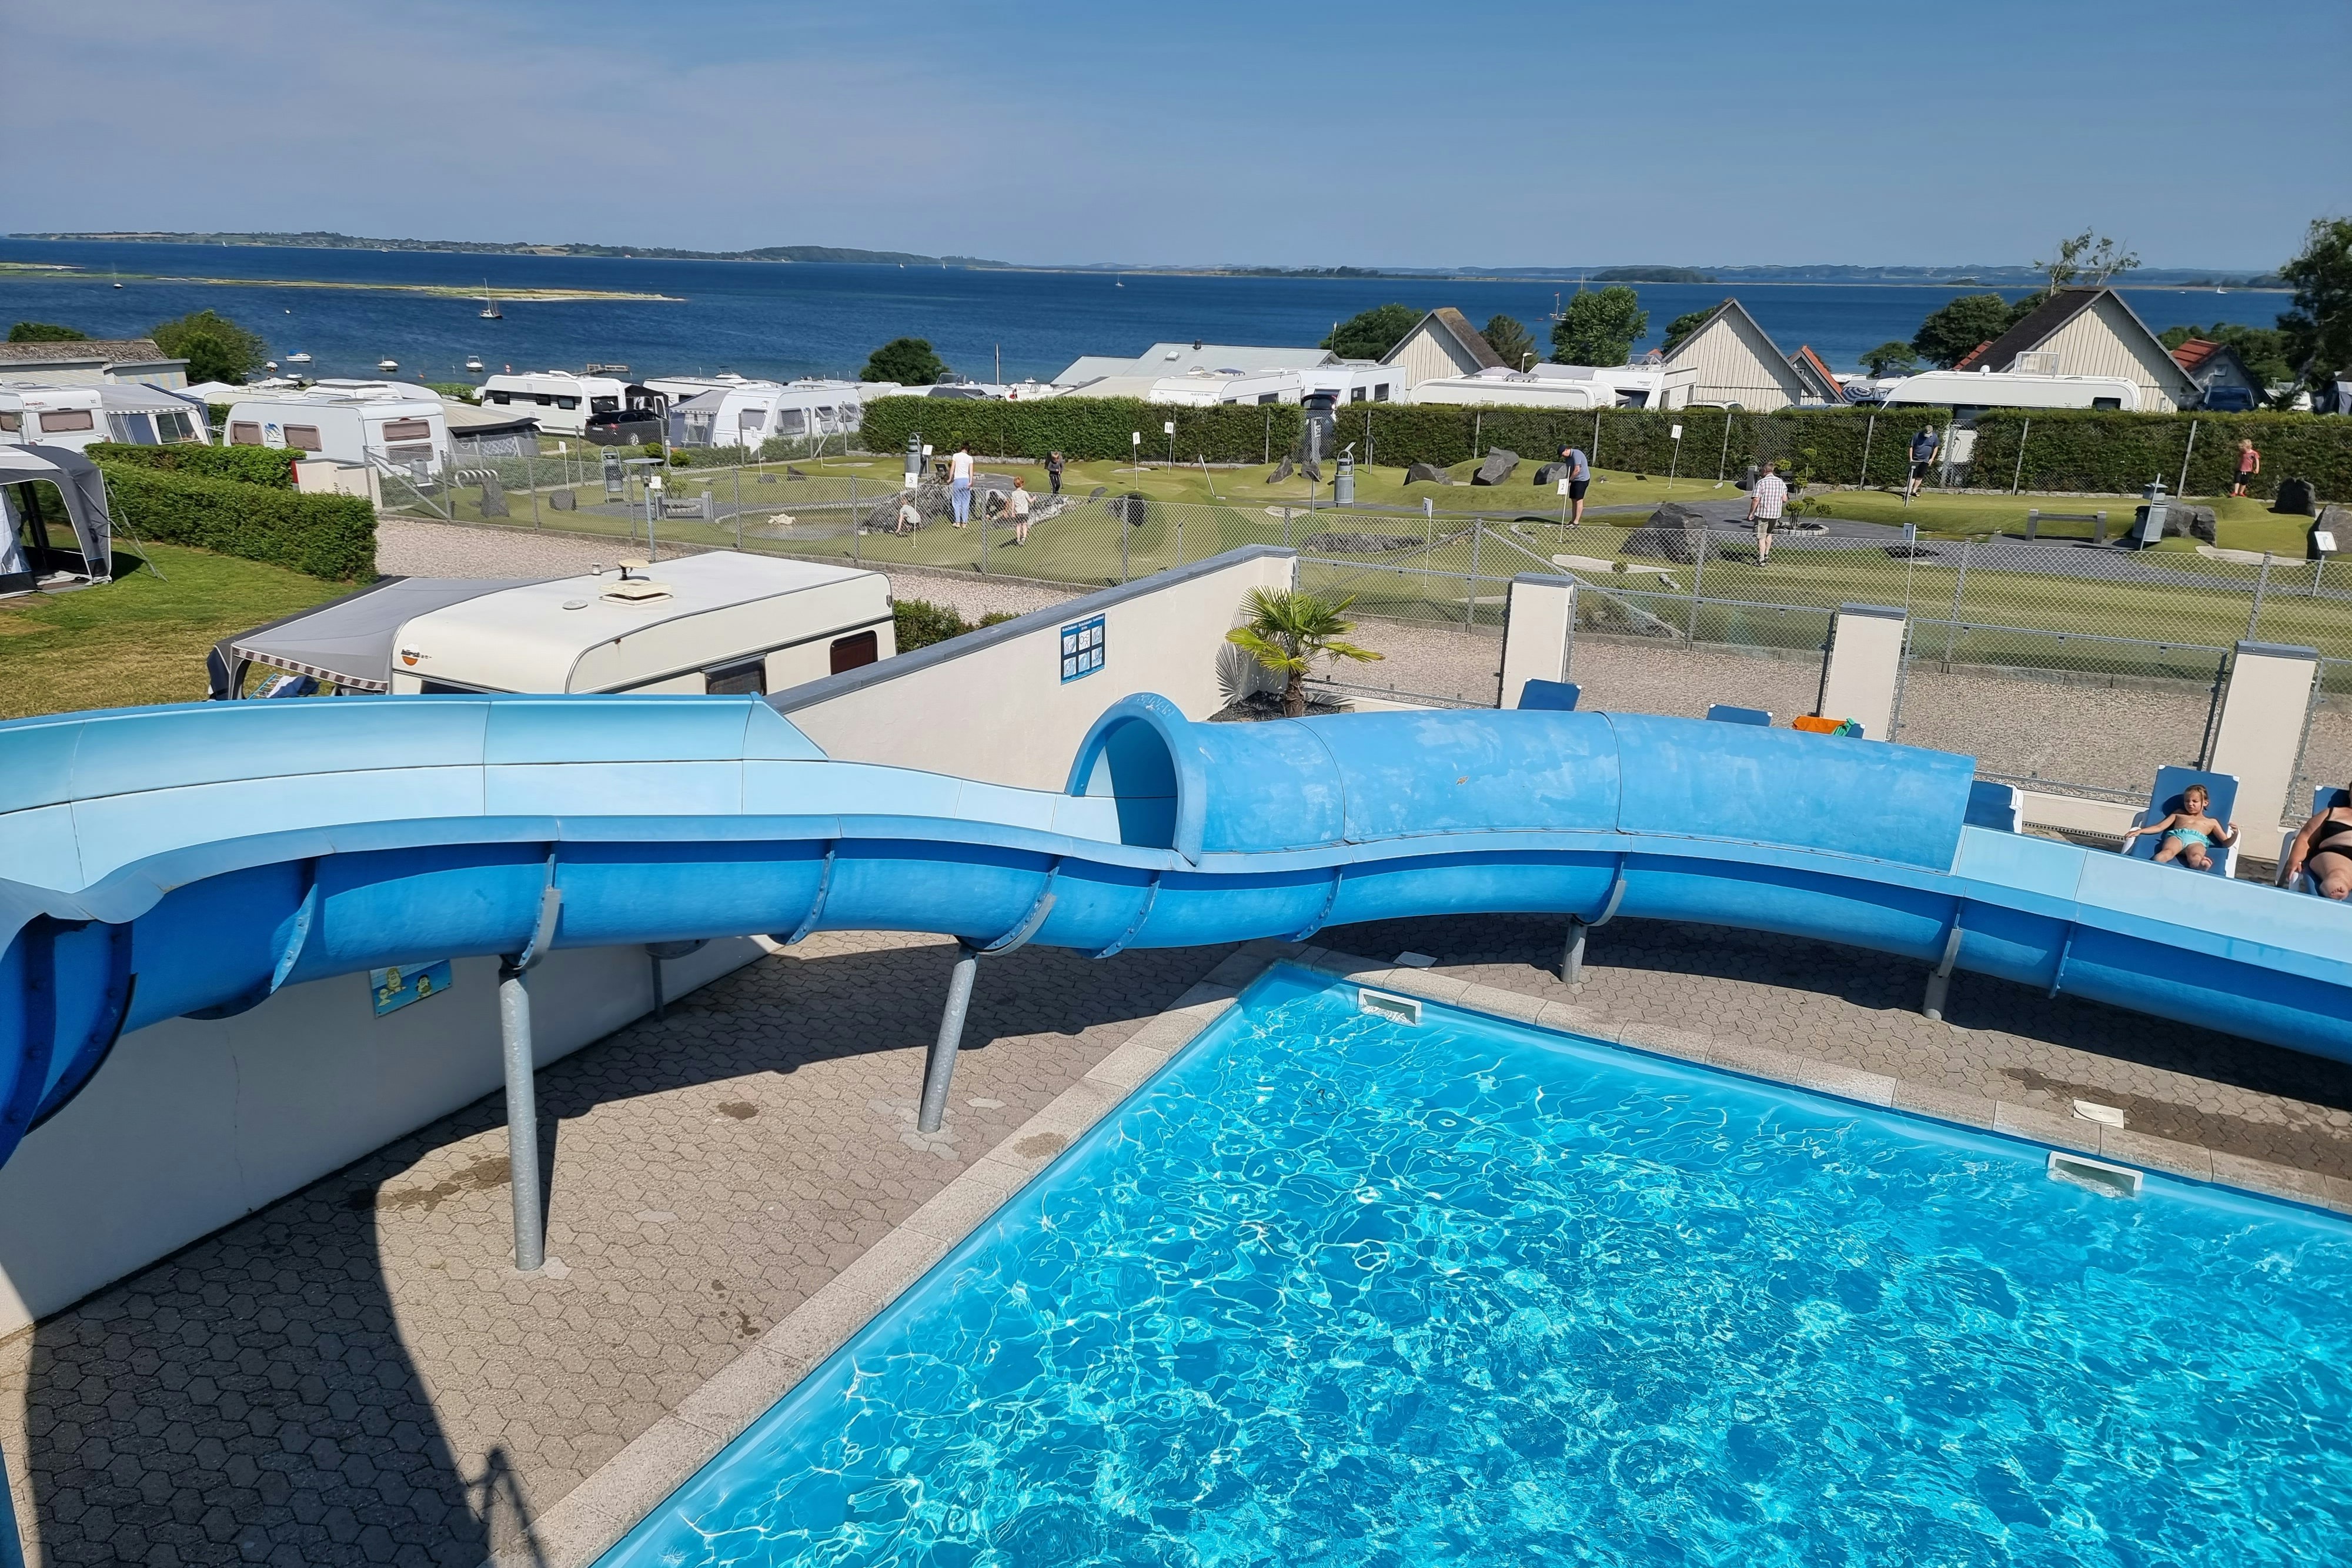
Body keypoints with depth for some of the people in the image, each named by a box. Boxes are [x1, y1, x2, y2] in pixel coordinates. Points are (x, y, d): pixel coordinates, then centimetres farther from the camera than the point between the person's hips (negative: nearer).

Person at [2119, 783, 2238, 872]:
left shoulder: (2211, 822, 32)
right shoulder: (2179, 814, 35)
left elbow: (2226, 843, 26)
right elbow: (2159, 827, 25)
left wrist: (2235, 834, 4)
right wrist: (2140, 831, 9)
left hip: (2197, 841, 3)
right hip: (2177, 836, -3)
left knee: (2196, 857, -38)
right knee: (2167, 852, -42)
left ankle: (2201, 865, -64)